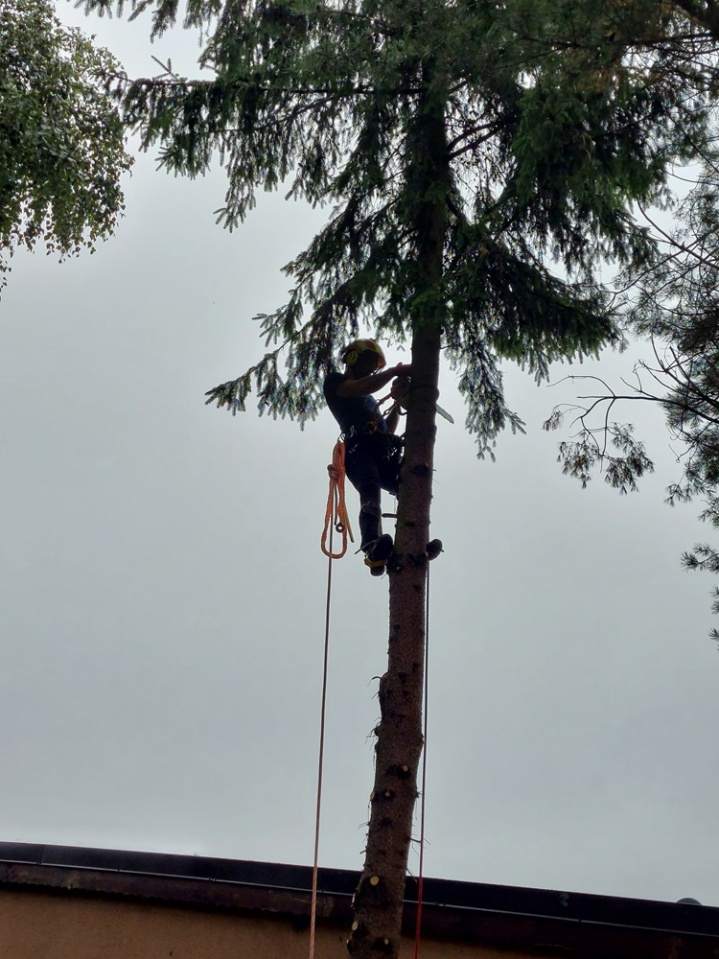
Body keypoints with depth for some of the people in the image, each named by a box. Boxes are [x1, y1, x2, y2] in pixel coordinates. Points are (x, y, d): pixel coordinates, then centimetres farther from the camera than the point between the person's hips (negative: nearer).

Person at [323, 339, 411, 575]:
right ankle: (373, 549, -55)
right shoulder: (334, 381, 20)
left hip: (384, 453, 8)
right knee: (371, 493, -34)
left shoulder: (369, 398, 41)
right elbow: (360, 388, -3)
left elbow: (387, 429, 36)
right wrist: (395, 370, -1)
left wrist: (398, 402, 26)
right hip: (359, 450, -8)